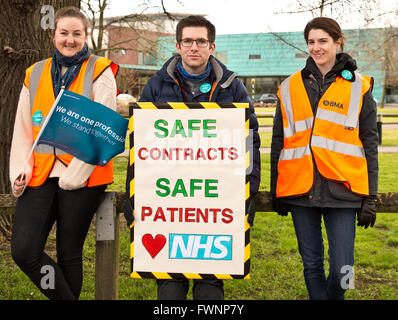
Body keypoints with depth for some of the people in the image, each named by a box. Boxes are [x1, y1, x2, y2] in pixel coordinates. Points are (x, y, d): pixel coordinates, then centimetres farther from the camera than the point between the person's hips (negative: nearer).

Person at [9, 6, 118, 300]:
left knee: (69, 253, 2)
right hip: (40, 176, 4)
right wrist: (20, 171, 0)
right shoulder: (35, 74, 15)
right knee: (23, 250, -7)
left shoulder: (100, 72, 2)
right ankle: (65, 297, 11)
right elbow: (23, 130, 15)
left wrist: (74, 175, -14)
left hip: (83, 176, -4)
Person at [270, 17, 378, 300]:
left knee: (342, 269, -3)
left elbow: (370, 145, 5)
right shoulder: (290, 88, 10)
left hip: (341, 190, -2)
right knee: (312, 264, 9)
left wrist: (370, 197, 1)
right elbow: (278, 143, 15)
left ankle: (332, 296, 26)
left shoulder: (359, 88, 5)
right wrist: (276, 191, 13)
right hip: (300, 190, 2)